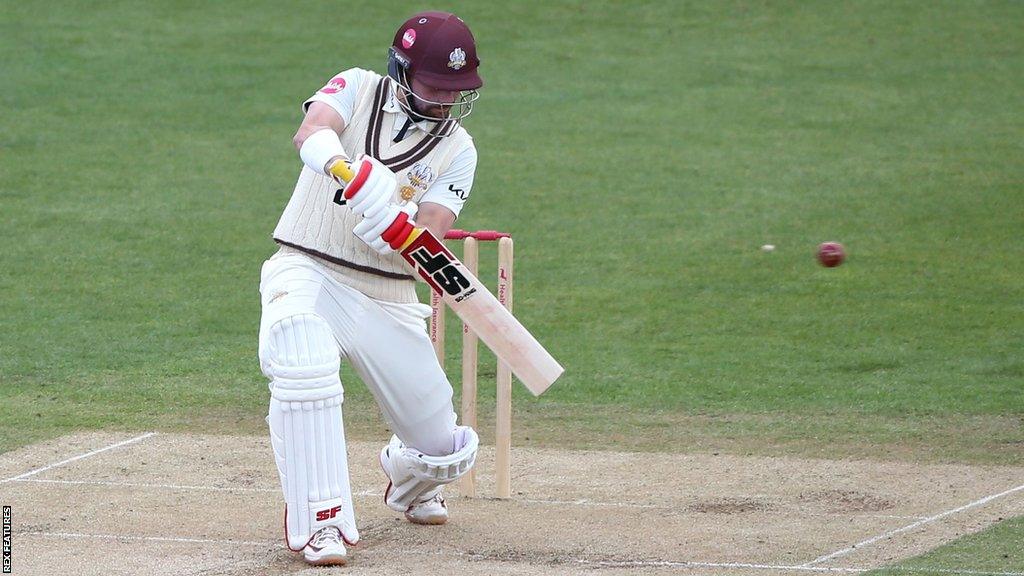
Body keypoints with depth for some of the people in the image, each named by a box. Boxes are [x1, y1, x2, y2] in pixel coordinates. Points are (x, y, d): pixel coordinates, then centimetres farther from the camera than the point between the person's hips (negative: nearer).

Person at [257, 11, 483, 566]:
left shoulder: (457, 150, 3)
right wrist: (347, 169, -46)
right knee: (304, 369, -37)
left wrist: (388, 222, -34)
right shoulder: (359, 89, -1)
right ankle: (321, 521, -28)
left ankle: (409, 479, 43)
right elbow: (310, 134, -24)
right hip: (307, 271, -3)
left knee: (443, 448, 4)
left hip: (387, 296, 3)